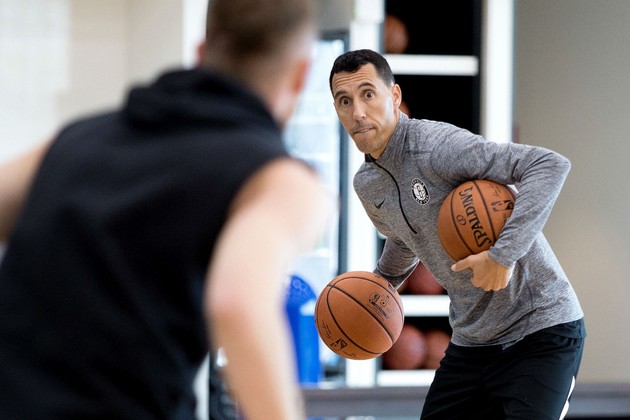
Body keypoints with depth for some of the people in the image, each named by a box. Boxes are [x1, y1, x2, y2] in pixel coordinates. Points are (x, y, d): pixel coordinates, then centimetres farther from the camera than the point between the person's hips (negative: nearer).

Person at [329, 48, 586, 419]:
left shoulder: (436, 145, -21)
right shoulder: (368, 185, 6)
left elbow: (551, 166, -30)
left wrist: (503, 253, -34)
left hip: (541, 333, -8)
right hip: (471, 341, 8)